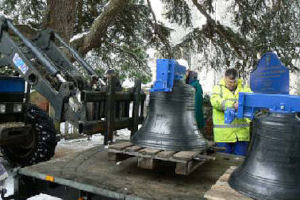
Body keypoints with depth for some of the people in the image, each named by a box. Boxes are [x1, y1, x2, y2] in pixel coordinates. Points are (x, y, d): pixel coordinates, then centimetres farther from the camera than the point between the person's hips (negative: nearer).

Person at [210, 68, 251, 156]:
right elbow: (215, 101, -16)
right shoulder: (218, 88, 2)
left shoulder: (244, 88, 12)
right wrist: (232, 105, -31)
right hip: (224, 133, -2)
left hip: (241, 132, 3)